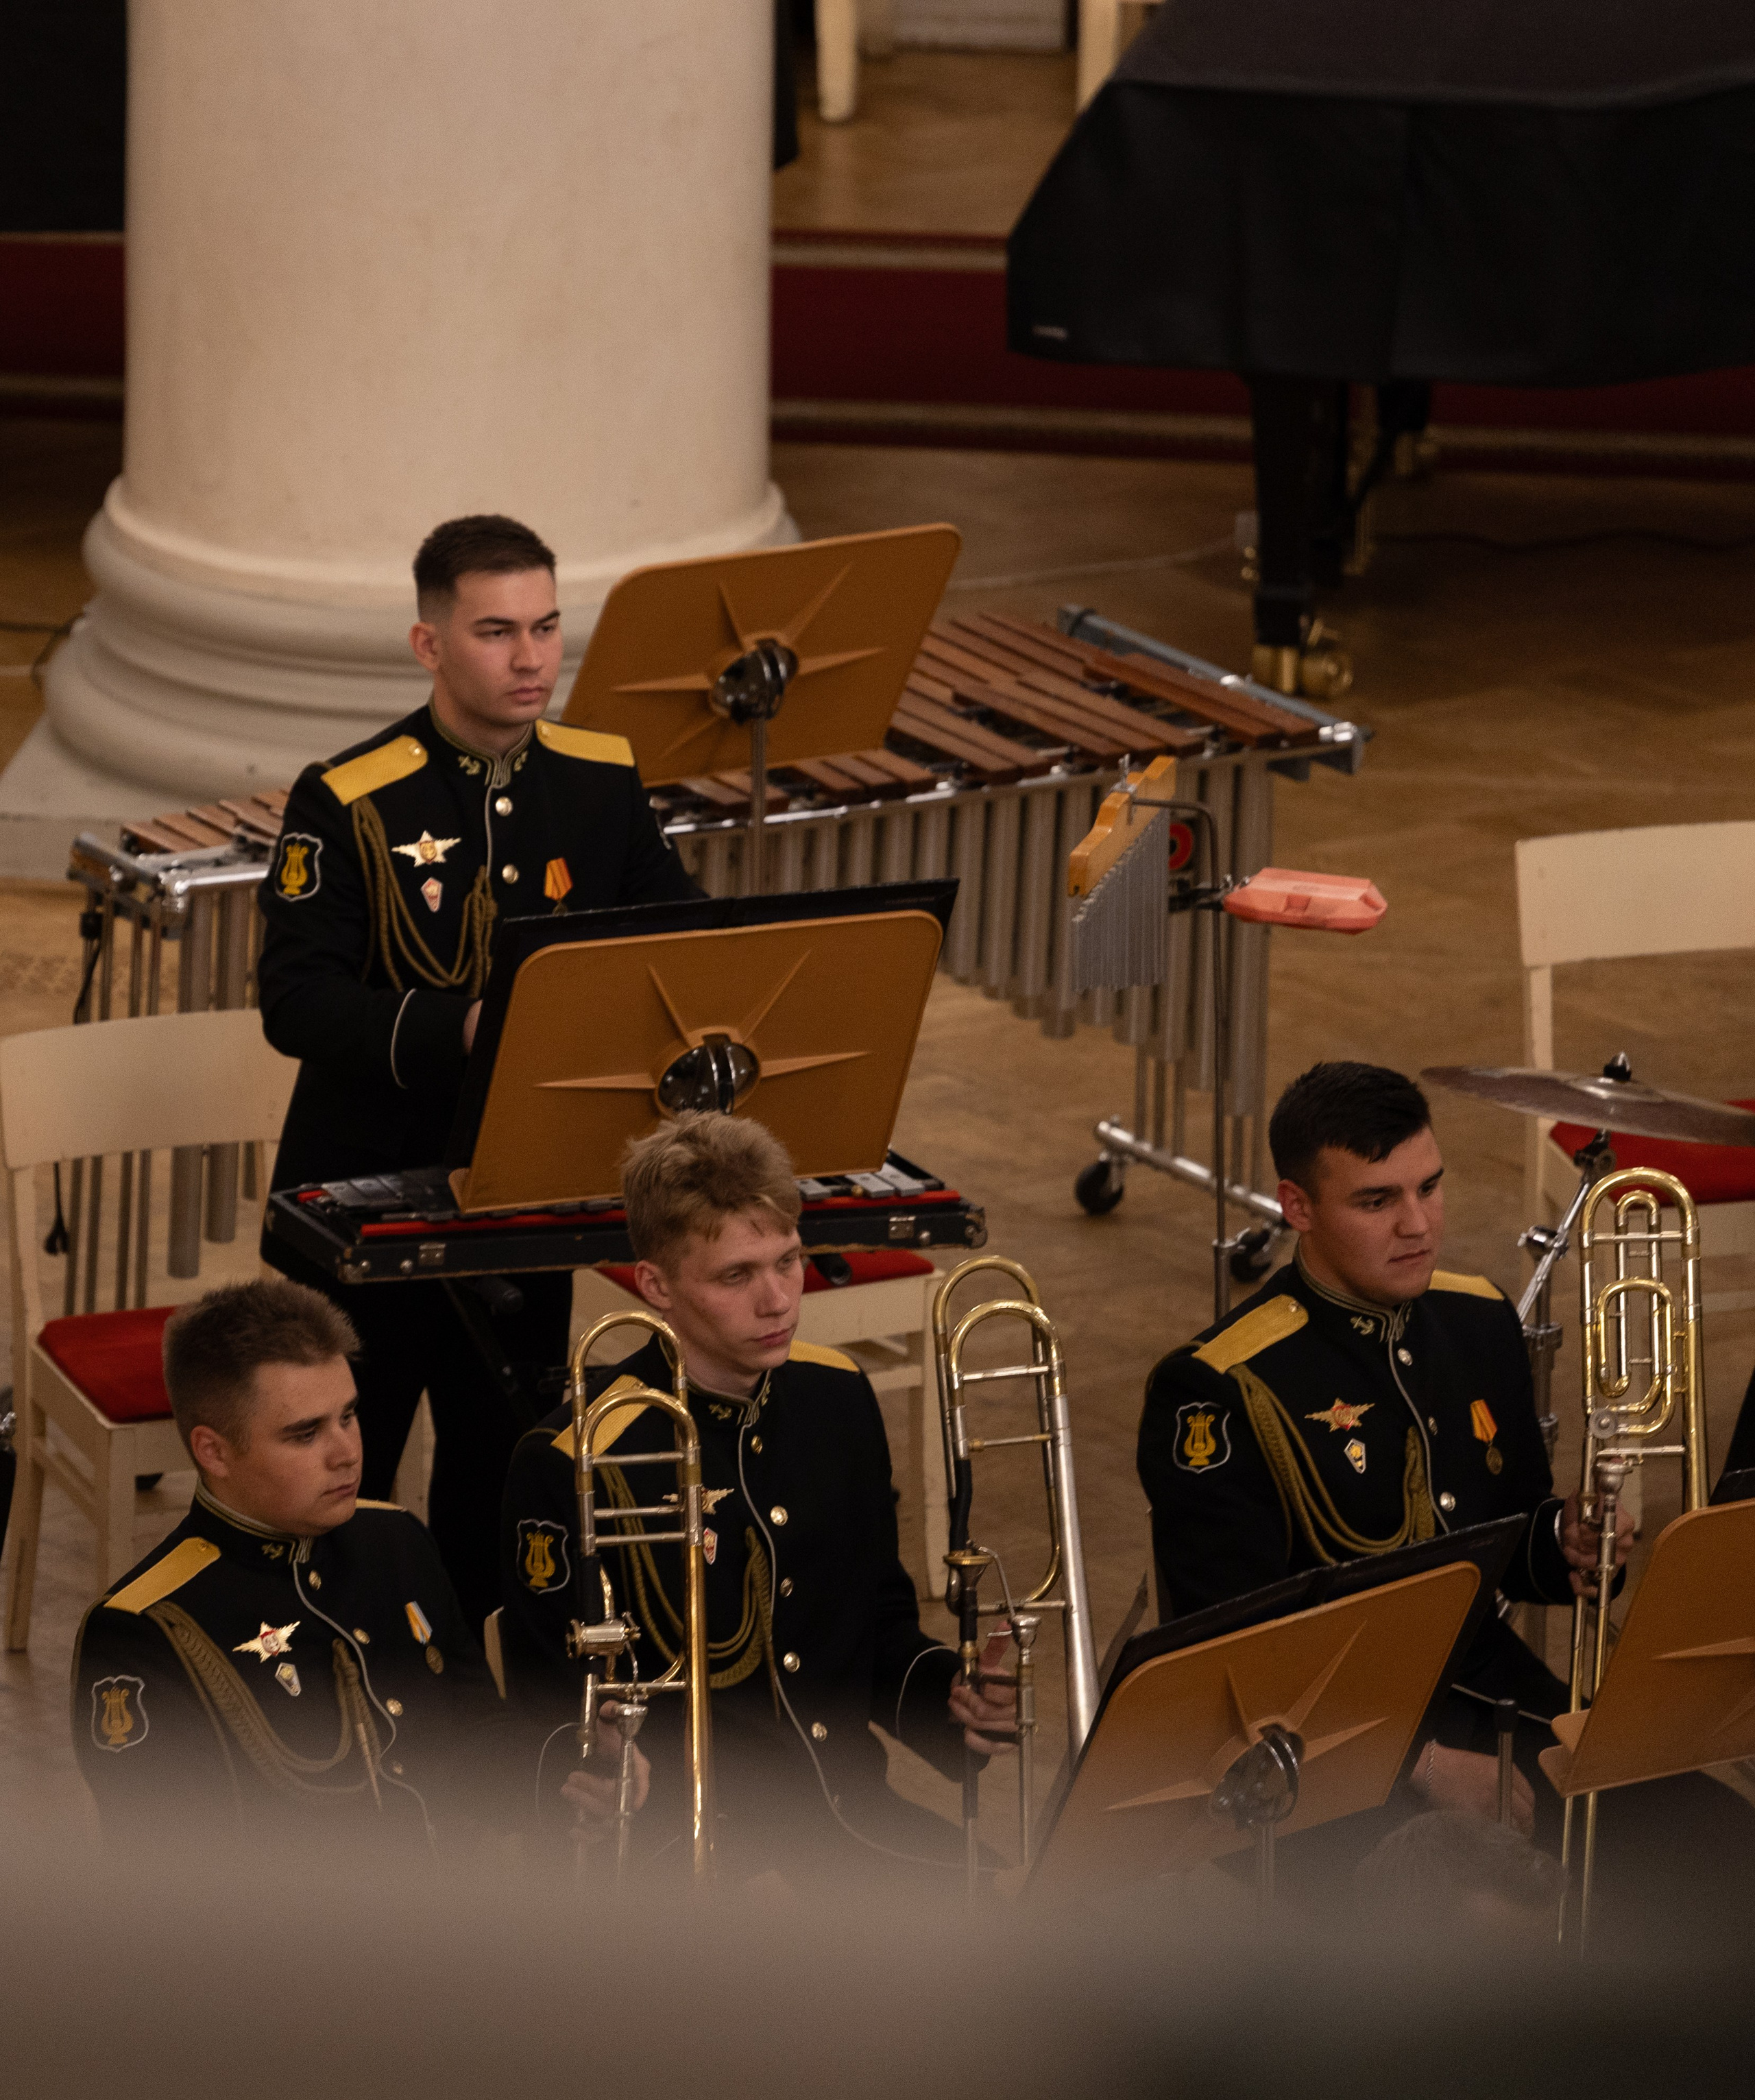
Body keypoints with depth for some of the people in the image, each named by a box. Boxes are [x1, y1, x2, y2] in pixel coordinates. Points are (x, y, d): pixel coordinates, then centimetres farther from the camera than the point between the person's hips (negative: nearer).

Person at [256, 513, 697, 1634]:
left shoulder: (602, 781, 2)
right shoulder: (347, 802, -14)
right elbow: (295, 1000, -21)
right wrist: (458, 1029, -36)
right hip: (364, 1199, -4)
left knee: (500, 1484, 14)